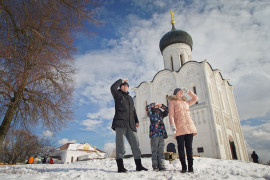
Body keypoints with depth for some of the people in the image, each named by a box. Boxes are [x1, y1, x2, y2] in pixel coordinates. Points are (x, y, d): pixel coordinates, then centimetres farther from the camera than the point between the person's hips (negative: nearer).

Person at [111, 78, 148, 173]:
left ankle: (138, 165, 11)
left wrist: (136, 121, 15)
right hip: (120, 123, -6)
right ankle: (120, 166, -7)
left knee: (135, 143, 4)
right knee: (120, 143, -9)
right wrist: (121, 80, 3)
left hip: (130, 124, 6)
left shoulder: (130, 98, 28)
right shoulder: (117, 95, 11)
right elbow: (113, 88, -11)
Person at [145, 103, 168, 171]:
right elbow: (147, 107, -8)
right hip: (154, 135, -4)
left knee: (161, 151, 4)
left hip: (161, 135, 4)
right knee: (155, 151, -1)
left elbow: (167, 110, 27)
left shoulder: (161, 113, 18)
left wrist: (161, 106, 14)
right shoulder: (151, 113, 6)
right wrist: (154, 104, 6)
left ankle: (161, 166, 7)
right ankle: (155, 166, 4)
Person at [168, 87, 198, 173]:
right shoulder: (172, 102, 8)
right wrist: (172, 126, -15)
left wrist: (187, 91, 28)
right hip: (179, 128, -4)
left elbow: (195, 98, 35)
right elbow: (171, 115, -2)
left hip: (189, 127, 4)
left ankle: (190, 167, 3)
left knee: (189, 147, 1)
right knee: (181, 147, -3)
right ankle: (184, 167, 1)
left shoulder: (186, 102, 22)